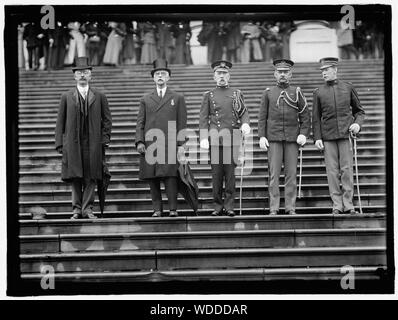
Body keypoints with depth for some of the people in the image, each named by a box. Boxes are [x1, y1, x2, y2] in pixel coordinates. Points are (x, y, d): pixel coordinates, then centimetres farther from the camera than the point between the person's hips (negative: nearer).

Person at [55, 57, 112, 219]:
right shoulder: (66, 97, 9)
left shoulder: (99, 97, 10)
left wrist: (104, 139, 0)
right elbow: (60, 121, 8)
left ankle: (87, 209, 6)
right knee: (75, 177, 0)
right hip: (72, 143, 0)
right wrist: (59, 143, 1)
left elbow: (107, 119, 11)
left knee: (91, 178, -1)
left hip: (93, 144, 0)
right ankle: (77, 209, 8)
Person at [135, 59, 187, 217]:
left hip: (170, 145, -2)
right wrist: (139, 141, -2)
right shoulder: (145, 100, 17)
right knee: (152, 178, 0)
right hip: (150, 145, 2)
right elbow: (140, 123, 12)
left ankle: (173, 209, -7)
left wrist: (181, 145, -2)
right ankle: (157, 209, 6)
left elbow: (182, 124, 7)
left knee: (170, 176, -11)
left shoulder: (178, 98, 13)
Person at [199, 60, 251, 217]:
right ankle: (218, 205, 7)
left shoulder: (237, 93, 13)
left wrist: (245, 124, -14)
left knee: (230, 173, -3)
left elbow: (244, 112, 8)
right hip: (215, 138, 0)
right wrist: (204, 138, -6)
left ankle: (229, 205, 3)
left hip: (232, 138, 0)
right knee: (216, 173, -1)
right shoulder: (208, 95, 11)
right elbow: (203, 118, 6)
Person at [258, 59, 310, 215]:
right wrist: (262, 136, -2)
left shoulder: (296, 92, 8)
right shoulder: (268, 93, 9)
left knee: (291, 174, 1)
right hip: (274, 138, 0)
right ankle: (274, 208, 0)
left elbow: (305, 116, 6)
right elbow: (262, 117, 7)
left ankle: (290, 207, 6)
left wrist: (304, 134, -6)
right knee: (274, 174, -3)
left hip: (292, 138, 0)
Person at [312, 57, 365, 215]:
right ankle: (337, 205, 5)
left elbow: (359, 111, 14)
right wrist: (317, 138, -1)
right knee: (332, 171, -1)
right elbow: (316, 118, 8)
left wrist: (357, 123, -5)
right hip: (328, 137, 1)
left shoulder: (348, 88, 8)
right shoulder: (319, 92, 8)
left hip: (345, 134, 0)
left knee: (347, 169, -2)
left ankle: (348, 204, 5)